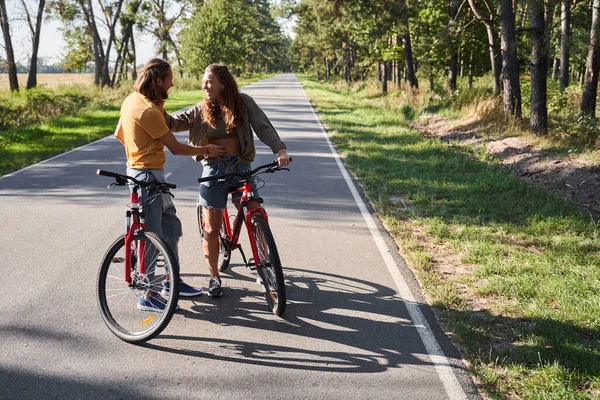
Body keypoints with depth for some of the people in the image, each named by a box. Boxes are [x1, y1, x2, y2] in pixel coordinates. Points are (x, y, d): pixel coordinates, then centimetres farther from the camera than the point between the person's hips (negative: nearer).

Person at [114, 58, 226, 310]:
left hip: (138, 169, 10)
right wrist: (205, 150, -4)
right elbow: (176, 147, -17)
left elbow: (118, 134, 17)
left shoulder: (132, 100, 7)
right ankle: (149, 296, 7)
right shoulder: (149, 110, -22)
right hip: (148, 176, -10)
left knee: (171, 227, 17)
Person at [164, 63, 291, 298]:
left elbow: (263, 127, -8)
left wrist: (280, 149, -24)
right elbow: (176, 123, -6)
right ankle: (214, 277, 17)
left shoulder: (244, 103, -1)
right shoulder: (201, 110, 3)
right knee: (211, 229, 2)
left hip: (240, 167, 0)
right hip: (213, 170, 1)